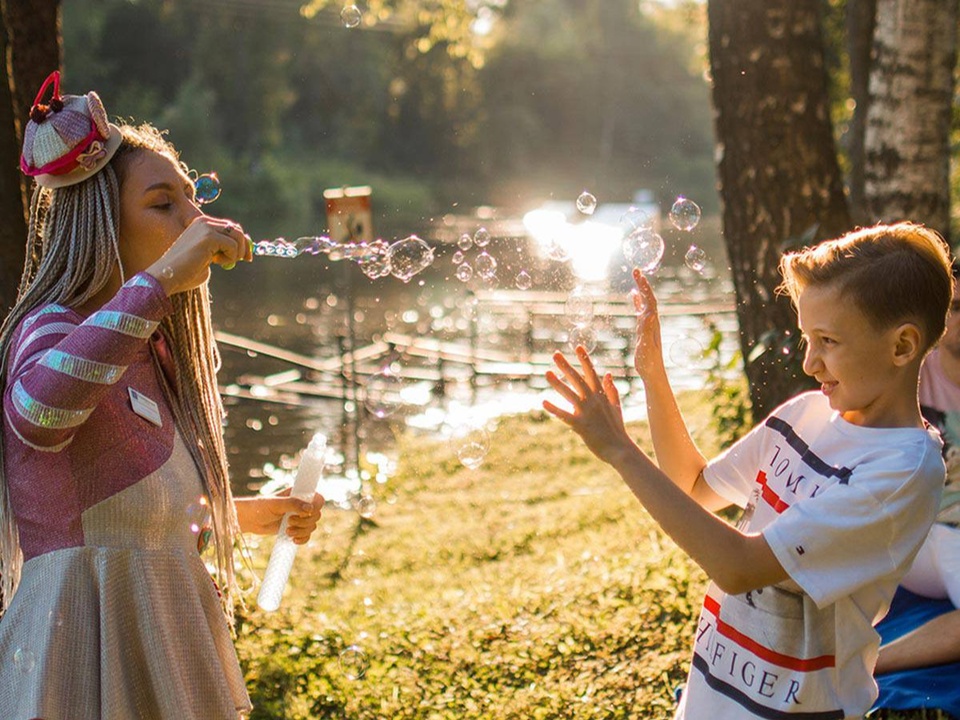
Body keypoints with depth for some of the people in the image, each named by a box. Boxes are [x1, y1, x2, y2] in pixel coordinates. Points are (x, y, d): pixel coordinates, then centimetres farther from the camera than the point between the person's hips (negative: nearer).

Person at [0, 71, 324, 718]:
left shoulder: (155, 350, 12)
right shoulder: (54, 328, -14)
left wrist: (241, 516, 14)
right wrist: (160, 279, -38)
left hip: (161, 636, 9)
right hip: (87, 633, -9)